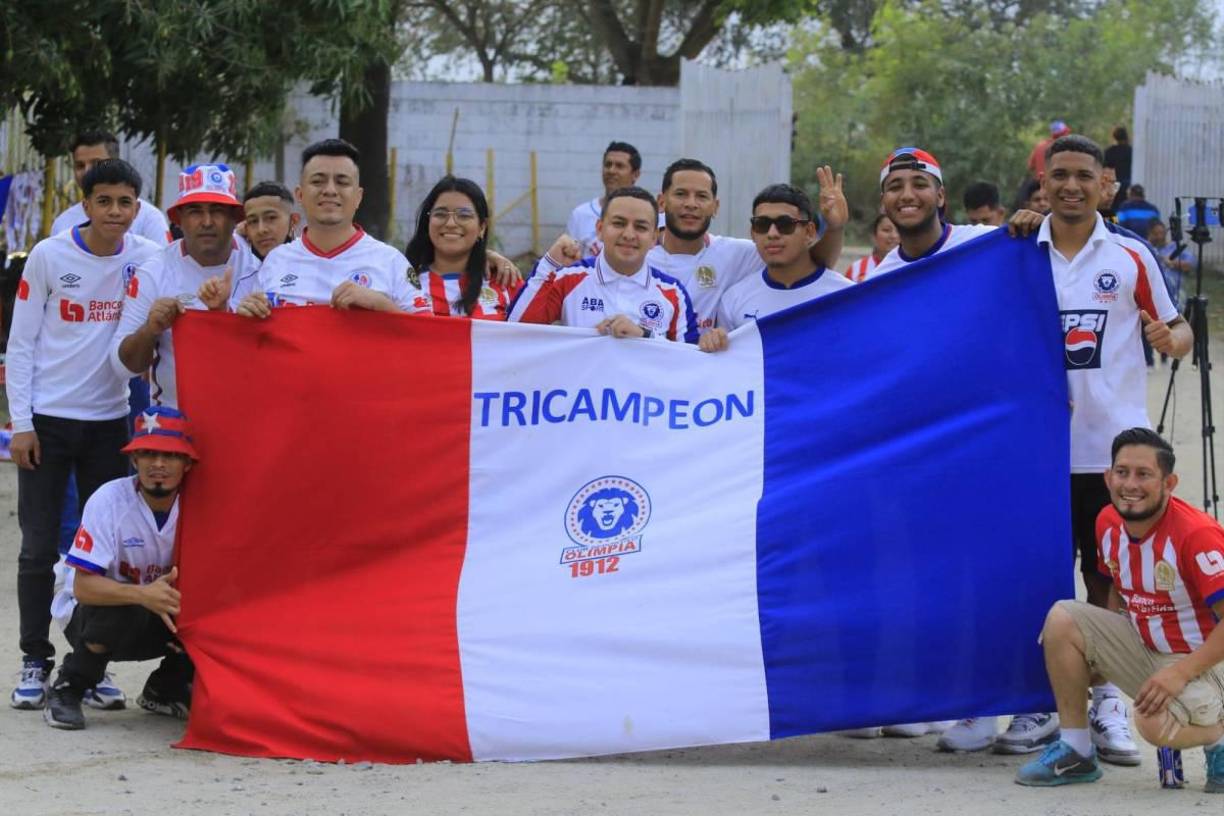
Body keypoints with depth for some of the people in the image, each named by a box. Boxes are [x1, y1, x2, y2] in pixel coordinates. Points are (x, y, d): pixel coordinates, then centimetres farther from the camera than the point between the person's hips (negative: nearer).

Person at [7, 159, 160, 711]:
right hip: (47, 419, -2)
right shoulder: (50, 256, -4)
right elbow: (21, 343, -1)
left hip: (108, 421, 2)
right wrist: (20, 423, -6)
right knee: (39, 547, 1)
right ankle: (36, 662, 9)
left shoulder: (148, 259, 0)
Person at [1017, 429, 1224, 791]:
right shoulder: (1108, 523, -1)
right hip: (1144, 649, 8)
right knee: (1062, 619, -9)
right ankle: (1077, 753, 1)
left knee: (1154, 723, -35)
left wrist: (1181, 673, -32)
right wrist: (1103, 655, 7)